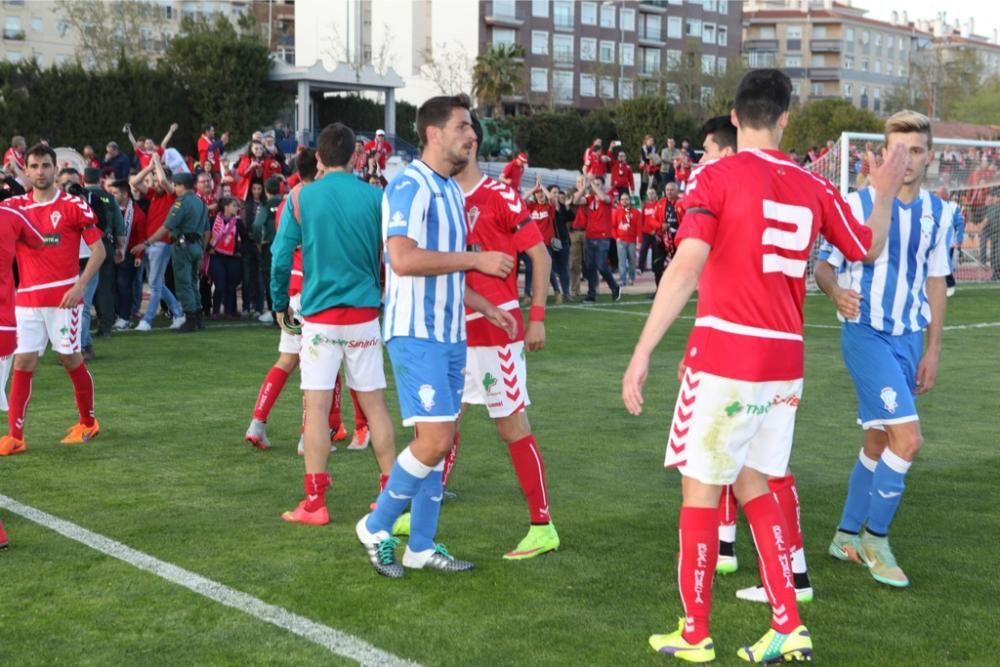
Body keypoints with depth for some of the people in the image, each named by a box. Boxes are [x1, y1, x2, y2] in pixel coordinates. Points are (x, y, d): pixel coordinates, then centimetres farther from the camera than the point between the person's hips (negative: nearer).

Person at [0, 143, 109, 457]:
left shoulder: (74, 206, -3)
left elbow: (98, 250, -4)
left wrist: (79, 286, -14)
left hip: (63, 298, -3)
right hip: (27, 299, 3)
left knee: (71, 359, 6)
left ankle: (88, 423, 25)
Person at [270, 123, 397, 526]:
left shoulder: (301, 198, -2)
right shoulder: (375, 197, 1)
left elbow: (281, 257, -2)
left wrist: (280, 304, 11)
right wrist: (389, 296, 20)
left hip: (319, 315, -2)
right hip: (364, 314, 2)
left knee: (316, 406, 0)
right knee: (374, 404, 10)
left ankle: (315, 504, 0)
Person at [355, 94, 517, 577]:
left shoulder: (451, 191, 15)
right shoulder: (410, 186, -14)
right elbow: (405, 260, -26)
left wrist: (484, 307, 17)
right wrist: (475, 259, -19)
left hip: (449, 334, 9)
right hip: (416, 333, -9)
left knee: (437, 441, 10)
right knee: (435, 439, -12)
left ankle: (420, 546, 18)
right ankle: (377, 527, 6)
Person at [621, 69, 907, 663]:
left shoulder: (717, 177, -8)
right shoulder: (814, 187, 7)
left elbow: (686, 267, -19)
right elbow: (870, 248, 22)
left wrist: (642, 354, -19)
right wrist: (886, 192, 39)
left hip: (725, 353, -5)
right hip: (784, 361, 5)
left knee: (701, 485, 6)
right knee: (751, 483, 17)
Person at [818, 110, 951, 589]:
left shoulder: (937, 213, 5)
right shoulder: (857, 204, -10)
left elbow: (935, 280, 13)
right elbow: (823, 265, -6)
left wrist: (932, 349, 12)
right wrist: (836, 293, -30)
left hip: (909, 339, 6)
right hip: (866, 334, -5)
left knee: (877, 443, 12)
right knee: (908, 438, -15)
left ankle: (847, 536, 28)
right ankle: (874, 537, 3)